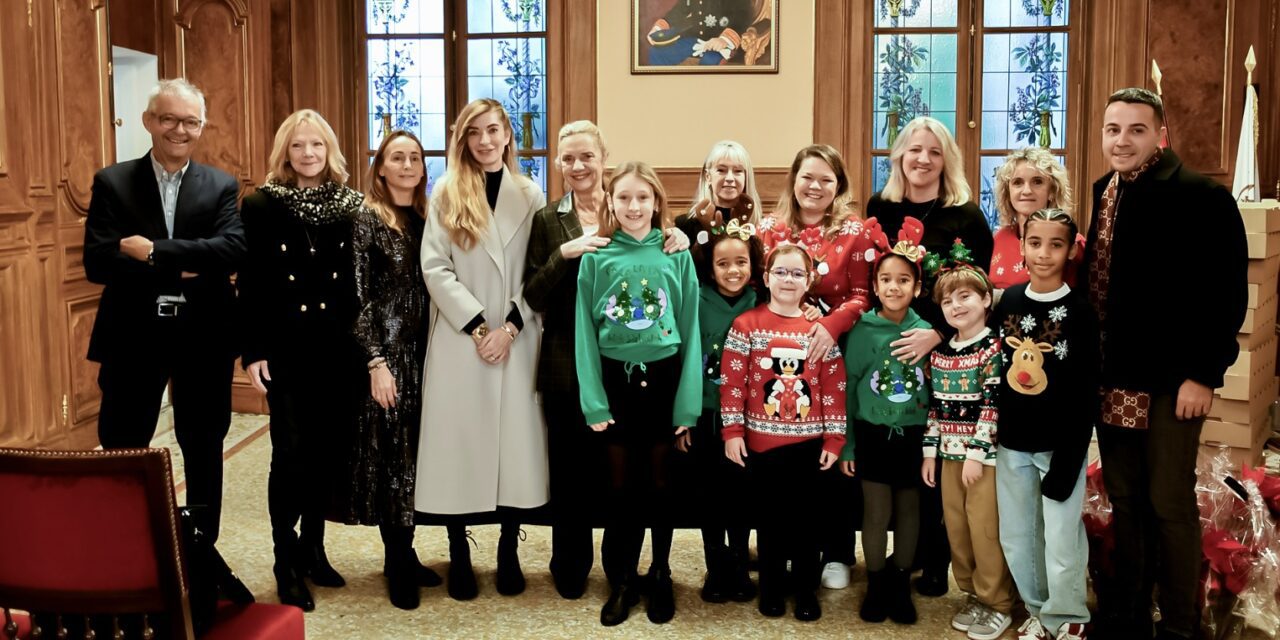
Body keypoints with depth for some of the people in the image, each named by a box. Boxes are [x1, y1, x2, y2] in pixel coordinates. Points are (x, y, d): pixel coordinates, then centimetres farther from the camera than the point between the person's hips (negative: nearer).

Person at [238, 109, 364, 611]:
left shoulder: (351, 205, 5)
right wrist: (252, 352, -9)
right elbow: (249, 285, -4)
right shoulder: (261, 205, -2)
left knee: (326, 453, 9)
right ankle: (286, 564, 9)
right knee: (290, 455, -4)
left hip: (338, 350, 3)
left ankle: (313, 550, 25)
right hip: (285, 350, -3)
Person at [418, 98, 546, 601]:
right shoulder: (446, 194, 4)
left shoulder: (530, 196, 7)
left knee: (515, 441, 3)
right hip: (459, 338, -1)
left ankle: (508, 551, 16)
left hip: (517, 340, 1)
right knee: (460, 442, 1)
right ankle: (459, 555, 14)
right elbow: (434, 268, -4)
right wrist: (477, 326, -11)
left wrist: (510, 327, -9)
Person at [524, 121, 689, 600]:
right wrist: (564, 253, -19)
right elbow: (533, 296, -5)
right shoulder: (548, 221, 2)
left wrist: (680, 242, -11)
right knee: (571, 467, 7)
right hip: (566, 364, 0)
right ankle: (570, 568, 24)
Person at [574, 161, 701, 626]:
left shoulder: (677, 255, -2)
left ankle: (660, 576, 27)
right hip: (615, 379, 0)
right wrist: (592, 399, -8)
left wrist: (688, 402, -6)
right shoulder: (596, 257, -2)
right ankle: (621, 580, 23)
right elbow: (585, 330, -2)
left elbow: (690, 330, -1)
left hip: (664, 379, 0)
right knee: (621, 485, 8)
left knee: (659, 483, 10)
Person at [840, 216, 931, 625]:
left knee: (908, 510, 11)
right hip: (872, 434, -1)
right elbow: (847, 387, -2)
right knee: (876, 512, 5)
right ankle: (876, 585, 21)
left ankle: (901, 585, 26)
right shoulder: (861, 331, -6)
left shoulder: (926, 332, -3)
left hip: (914, 435, 1)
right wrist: (845, 443, -3)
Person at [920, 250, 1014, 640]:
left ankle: (997, 604, 11)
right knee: (955, 526, 11)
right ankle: (973, 593, 26)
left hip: (984, 452, -6)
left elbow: (992, 405, -14)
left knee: (985, 527, -3)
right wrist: (930, 450, 9)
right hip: (950, 451, 6)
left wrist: (976, 453, -17)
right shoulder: (940, 351, 9)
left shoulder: (994, 347, -9)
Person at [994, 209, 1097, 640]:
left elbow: (1085, 393, -11)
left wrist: (1067, 458, -15)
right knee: (1015, 538, 14)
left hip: (1060, 443, -4)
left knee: (1061, 541, 2)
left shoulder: (1078, 312, -10)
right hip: (1012, 442, 5)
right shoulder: (1009, 300, 3)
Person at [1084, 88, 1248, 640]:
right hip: (1111, 377, 6)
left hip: (1170, 380, -6)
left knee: (1169, 503, 3)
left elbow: (1226, 293, -14)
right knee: (1123, 500, 15)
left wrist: (1203, 374, -17)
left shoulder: (1201, 197, -12)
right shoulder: (1105, 193, 9)